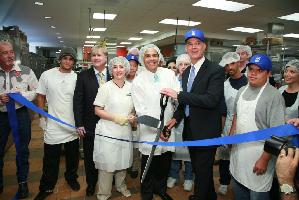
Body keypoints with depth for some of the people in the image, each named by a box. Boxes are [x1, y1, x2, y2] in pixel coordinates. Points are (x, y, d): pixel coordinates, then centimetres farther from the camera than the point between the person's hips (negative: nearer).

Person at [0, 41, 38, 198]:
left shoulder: (26, 71, -4)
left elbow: (37, 91, 1)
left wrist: (22, 94, -17)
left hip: (20, 113, -1)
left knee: (22, 150, 11)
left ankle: (22, 182, 30)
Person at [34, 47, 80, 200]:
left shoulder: (77, 78, -2)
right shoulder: (47, 75, -3)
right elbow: (41, 96, 5)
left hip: (73, 127, 1)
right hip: (53, 126, -1)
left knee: (72, 157, 17)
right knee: (50, 160, 11)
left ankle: (71, 178, 42)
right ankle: (46, 187, 31)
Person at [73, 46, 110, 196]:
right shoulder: (83, 76, -3)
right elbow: (78, 101, -5)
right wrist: (79, 124, -8)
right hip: (89, 125, 0)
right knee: (90, 156, 15)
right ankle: (91, 183, 38)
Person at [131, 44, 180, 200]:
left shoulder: (169, 73, 0)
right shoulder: (138, 81, -6)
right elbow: (141, 110, -10)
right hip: (149, 131, -3)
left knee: (165, 163, 19)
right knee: (149, 165, 12)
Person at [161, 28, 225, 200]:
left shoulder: (215, 70, -15)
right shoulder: (186, 72, 9)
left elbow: (211, 99, -27)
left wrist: (178, 95, -26)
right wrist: (176, 117, 0)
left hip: (206, 131, -8)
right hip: (190, 129, 8)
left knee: (203, 171, 9)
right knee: (198, 169, 24)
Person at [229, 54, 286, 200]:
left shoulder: (274, 96, -16)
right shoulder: (242, 91, 5)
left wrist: (264, 159, -18)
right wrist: (231, 136, 13)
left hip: (258, 155, -6)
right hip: (238, 150, 6)